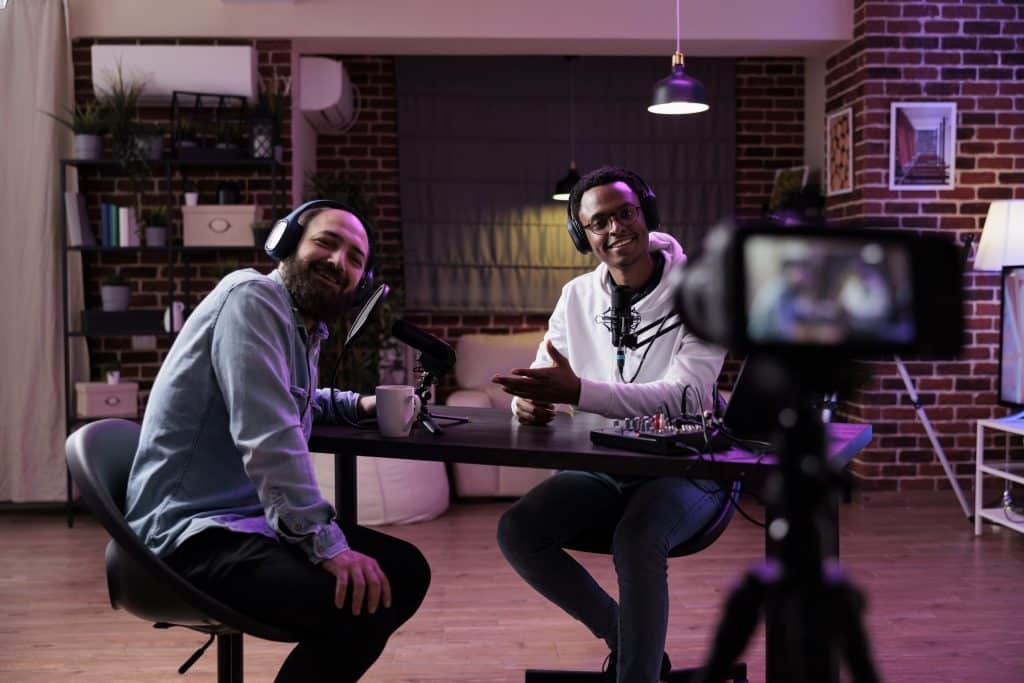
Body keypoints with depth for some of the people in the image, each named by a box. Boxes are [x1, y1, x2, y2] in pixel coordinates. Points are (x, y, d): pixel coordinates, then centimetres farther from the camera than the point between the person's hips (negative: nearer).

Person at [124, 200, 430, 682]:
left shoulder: (306, 327, 13)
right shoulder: (252, 297, -15)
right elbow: (268, 436, -26)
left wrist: (356, 404, 18)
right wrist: (327, 544, -28)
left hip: (255, 517, 10)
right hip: (195, 533, -10)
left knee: (406, 571, 8)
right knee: (363, 602, -27)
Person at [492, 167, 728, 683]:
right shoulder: (577, 297, 6)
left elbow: (686, 395, -23)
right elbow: (539, 382, 8)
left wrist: (578, 392, -35)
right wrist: (528, 403, -19)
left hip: (684, 470, -5)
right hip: (600, 470, 5)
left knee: (637, 537, -35)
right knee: (516, 530, -18)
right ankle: (627, 640, 1)